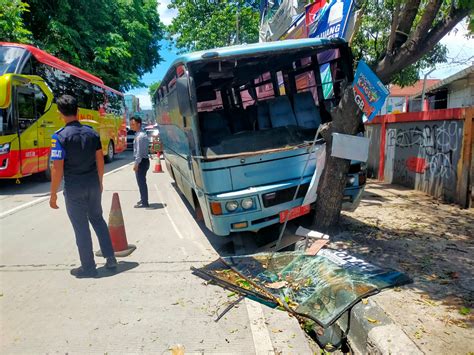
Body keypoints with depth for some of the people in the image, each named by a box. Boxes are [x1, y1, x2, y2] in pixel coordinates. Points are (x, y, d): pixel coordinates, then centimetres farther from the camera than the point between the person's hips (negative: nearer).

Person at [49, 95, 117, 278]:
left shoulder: (59, 136, -14)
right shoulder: (91, 132, 2)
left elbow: (57, 169, -16)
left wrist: (53, 194, -7)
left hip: (74, 188, -5)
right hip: (93, 185, 5)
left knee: (81, 227, 6)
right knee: (98, 219, 20)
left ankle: (88, 267, 17)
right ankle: (110, 258, 21)